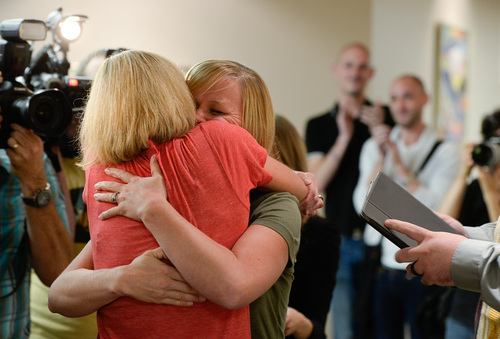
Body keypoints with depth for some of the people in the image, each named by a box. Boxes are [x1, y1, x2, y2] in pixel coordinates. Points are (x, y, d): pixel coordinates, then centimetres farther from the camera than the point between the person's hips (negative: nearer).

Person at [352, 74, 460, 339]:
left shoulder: (446, 152, -2)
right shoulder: (374, 147, 8)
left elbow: (435, 210, -15)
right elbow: (363, 205, -3)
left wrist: (399, 162, -14)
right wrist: (381, 158, -11)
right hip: (381, 268, 3)